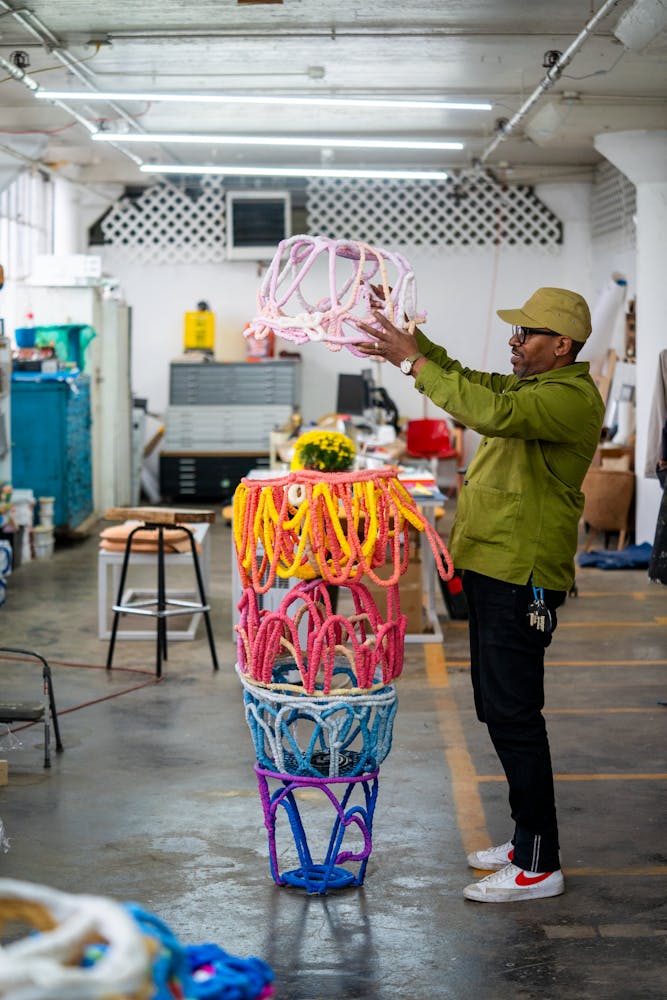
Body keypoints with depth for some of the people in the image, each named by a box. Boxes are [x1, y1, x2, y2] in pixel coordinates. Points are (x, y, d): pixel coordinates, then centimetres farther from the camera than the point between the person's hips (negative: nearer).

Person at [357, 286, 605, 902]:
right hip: (494, 570, 10)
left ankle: (539, 865, -1)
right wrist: (408, 340, 8)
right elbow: (468, 382, 21)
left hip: (522, 578, -10)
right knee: (502, 710, 16)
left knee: (513, 714, -8)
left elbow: (489, 411, -30)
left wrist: (415, 362, -24)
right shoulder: (532, 389, 17)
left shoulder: (571, 398, -16)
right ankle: (528, 840, 27)